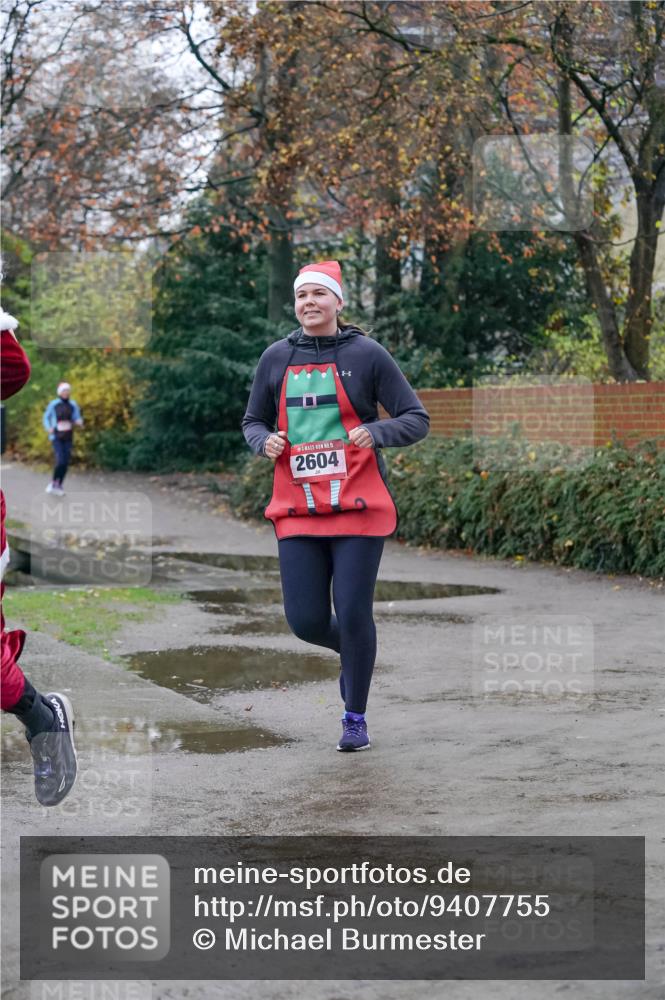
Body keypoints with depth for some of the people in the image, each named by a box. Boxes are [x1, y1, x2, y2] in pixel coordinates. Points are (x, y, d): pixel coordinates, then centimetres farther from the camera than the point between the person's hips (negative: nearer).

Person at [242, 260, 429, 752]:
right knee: (306, 621, -2)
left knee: (353, 614, -5)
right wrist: (264, 441, -5)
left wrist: (376, 432, -21)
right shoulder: (277, 358, 7)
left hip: (358, 507, -3)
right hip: (297, 509, 3)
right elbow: (253, 421, 18)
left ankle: (356, 718, 14)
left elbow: (417, 420, -1)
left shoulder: (366, 354, -2)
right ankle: (354, 651, 33)